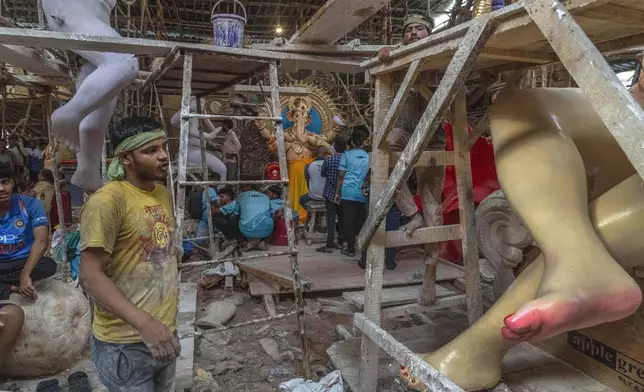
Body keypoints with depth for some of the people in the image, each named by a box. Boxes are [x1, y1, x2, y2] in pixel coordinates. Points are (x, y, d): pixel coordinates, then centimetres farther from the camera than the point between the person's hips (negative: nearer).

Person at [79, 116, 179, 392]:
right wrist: (144, 322, -30)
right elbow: (91, 276, -21)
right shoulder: (107, 200, -19)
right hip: (125, 344, -8)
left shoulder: (163, 194, 6)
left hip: (164, 332, 8)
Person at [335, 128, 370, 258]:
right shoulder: (369, 157, 9)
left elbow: (341, 175, 0)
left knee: (348, 221, 3)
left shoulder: (347, 155, 3)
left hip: (348, 192, -2)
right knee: (362, 221, 11)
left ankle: (351, 249, 7)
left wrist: (337, 192, 7)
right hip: (363, 194, 2)